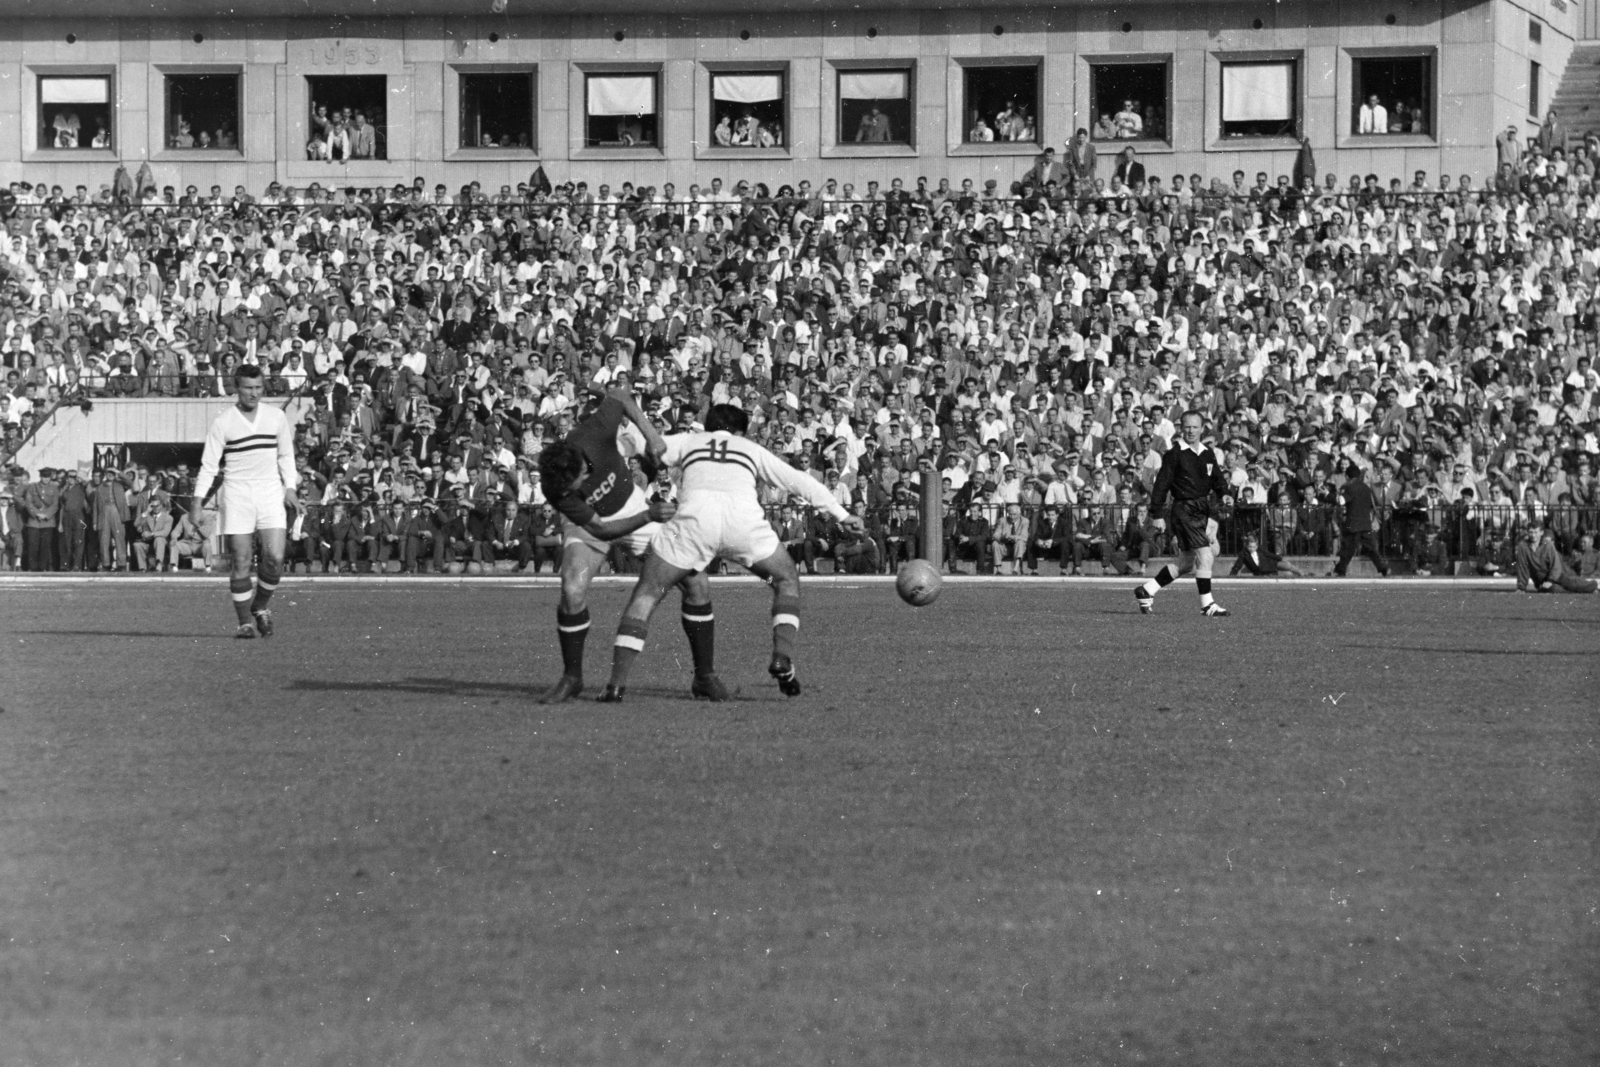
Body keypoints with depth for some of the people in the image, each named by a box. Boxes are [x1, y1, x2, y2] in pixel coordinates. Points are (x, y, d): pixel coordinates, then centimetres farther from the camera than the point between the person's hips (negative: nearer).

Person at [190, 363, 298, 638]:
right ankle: (245, 622, 4)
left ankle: (260, 606, 13)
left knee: (275, 557, -11)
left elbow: (286, 455, 17)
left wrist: (290, 487, 5)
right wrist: (198, 499, -8)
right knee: (241, 562, -5)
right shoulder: (222, 423, -2)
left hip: (270, 492, 2)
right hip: (237, 495, -2)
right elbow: (209, 464, 0)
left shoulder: (276, 417, 6)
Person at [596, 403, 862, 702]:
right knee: (787, 581, 26)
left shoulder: (688, 442, 32)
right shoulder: (752, 450, 34)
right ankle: (782, 657, 6)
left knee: (646, 595, 10)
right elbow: (801, 482, 37)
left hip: (694, 517, -1)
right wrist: (842, 515, 43)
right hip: (744, 518, 1)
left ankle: (617, 683, -4)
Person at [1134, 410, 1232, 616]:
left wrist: (1223, 493, -4)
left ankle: (1146, 590, 25)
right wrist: (1157, 514, -9)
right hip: (1184, 511, -7)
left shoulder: (1209, 454, 12)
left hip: (1204, 510, 7)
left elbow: (1217, 478, 19)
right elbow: (1161, 484, -6)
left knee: (1185, 564, 12)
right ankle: (1207, 603, -7)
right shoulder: (1174, 454, -6)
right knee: (1205, 555, -15)